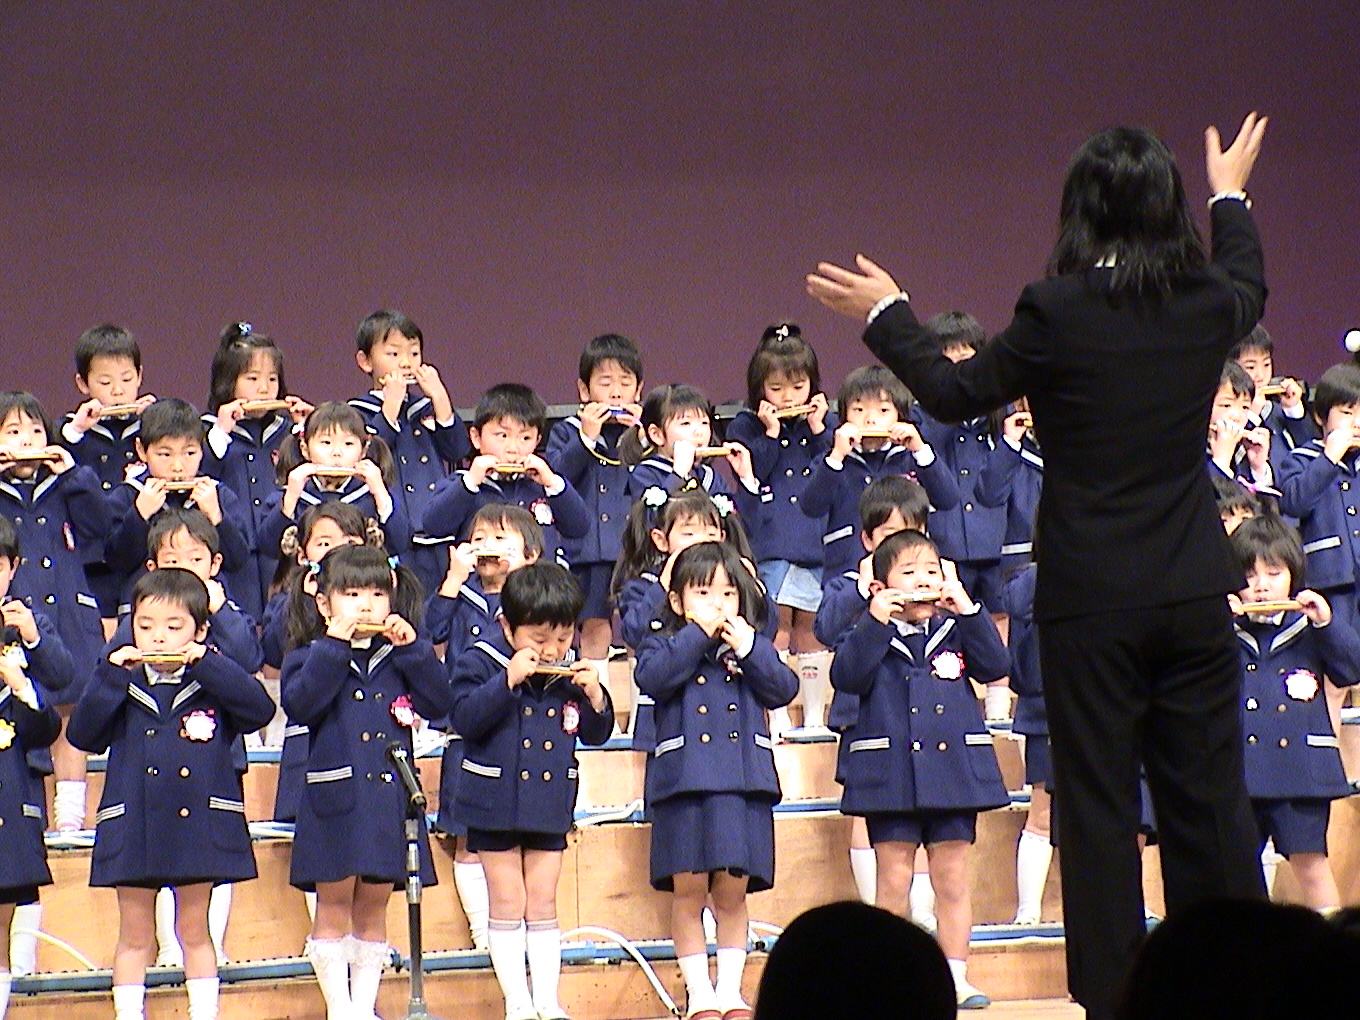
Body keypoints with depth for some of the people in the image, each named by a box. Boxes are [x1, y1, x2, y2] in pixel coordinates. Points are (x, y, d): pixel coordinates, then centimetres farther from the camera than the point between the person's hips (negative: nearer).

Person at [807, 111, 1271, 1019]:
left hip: (1092, 599, -4)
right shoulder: (1207, 303, -1)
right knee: (1210, 800, 10)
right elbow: (1250, 289, 25)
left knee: (1099, 805, 3)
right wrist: (1231, 195, 42)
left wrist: (887, 316, 14)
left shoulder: (1059, 312, -13)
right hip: (1194, 594, 4)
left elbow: (957, 394, 0)